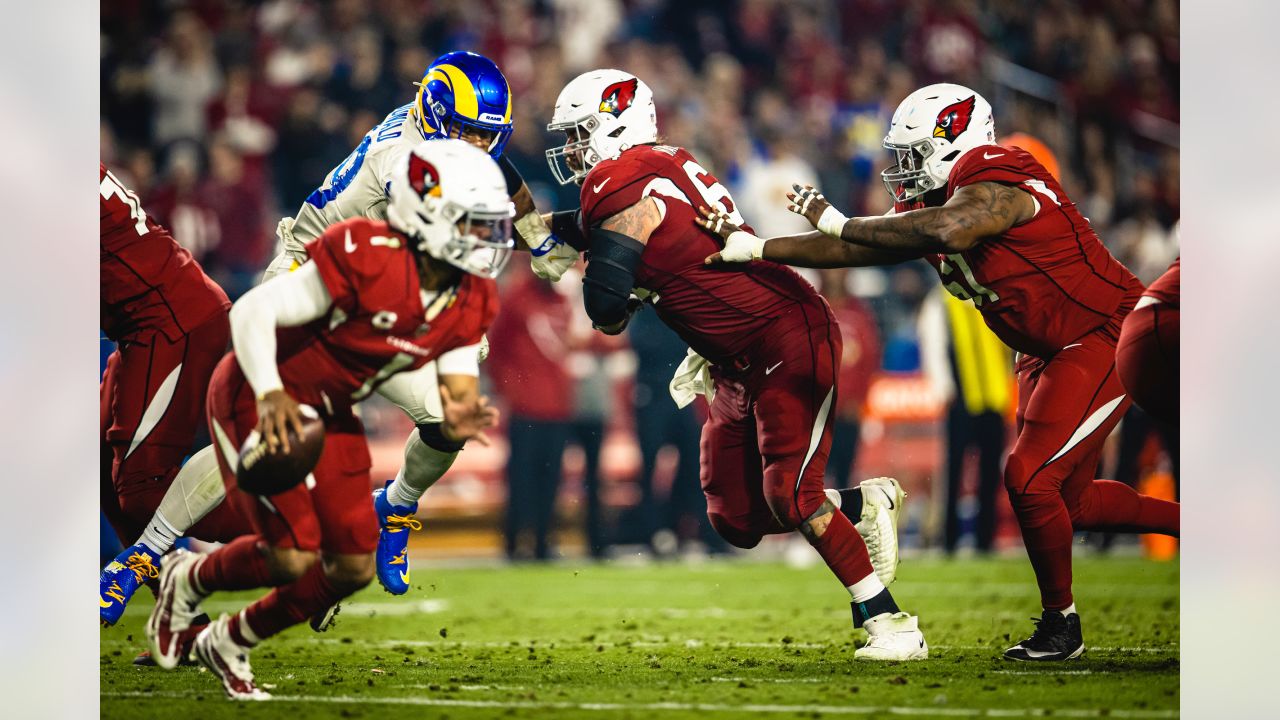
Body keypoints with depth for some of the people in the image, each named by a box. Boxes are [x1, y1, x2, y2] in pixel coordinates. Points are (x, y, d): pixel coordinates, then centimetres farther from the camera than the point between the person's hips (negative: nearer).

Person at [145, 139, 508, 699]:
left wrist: (456, 423, -27)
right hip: (257, 397, -8)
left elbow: (459, 393, -2)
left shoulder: (470, 302, -6)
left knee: (353, 568, 3)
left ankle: (229, 644, 25)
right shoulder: (366, 259, -28)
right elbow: (252, 311, -26)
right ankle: (188, 581, 15)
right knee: (292, 557, -17)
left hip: (330, 415, 8)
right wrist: (270, 395, -41)